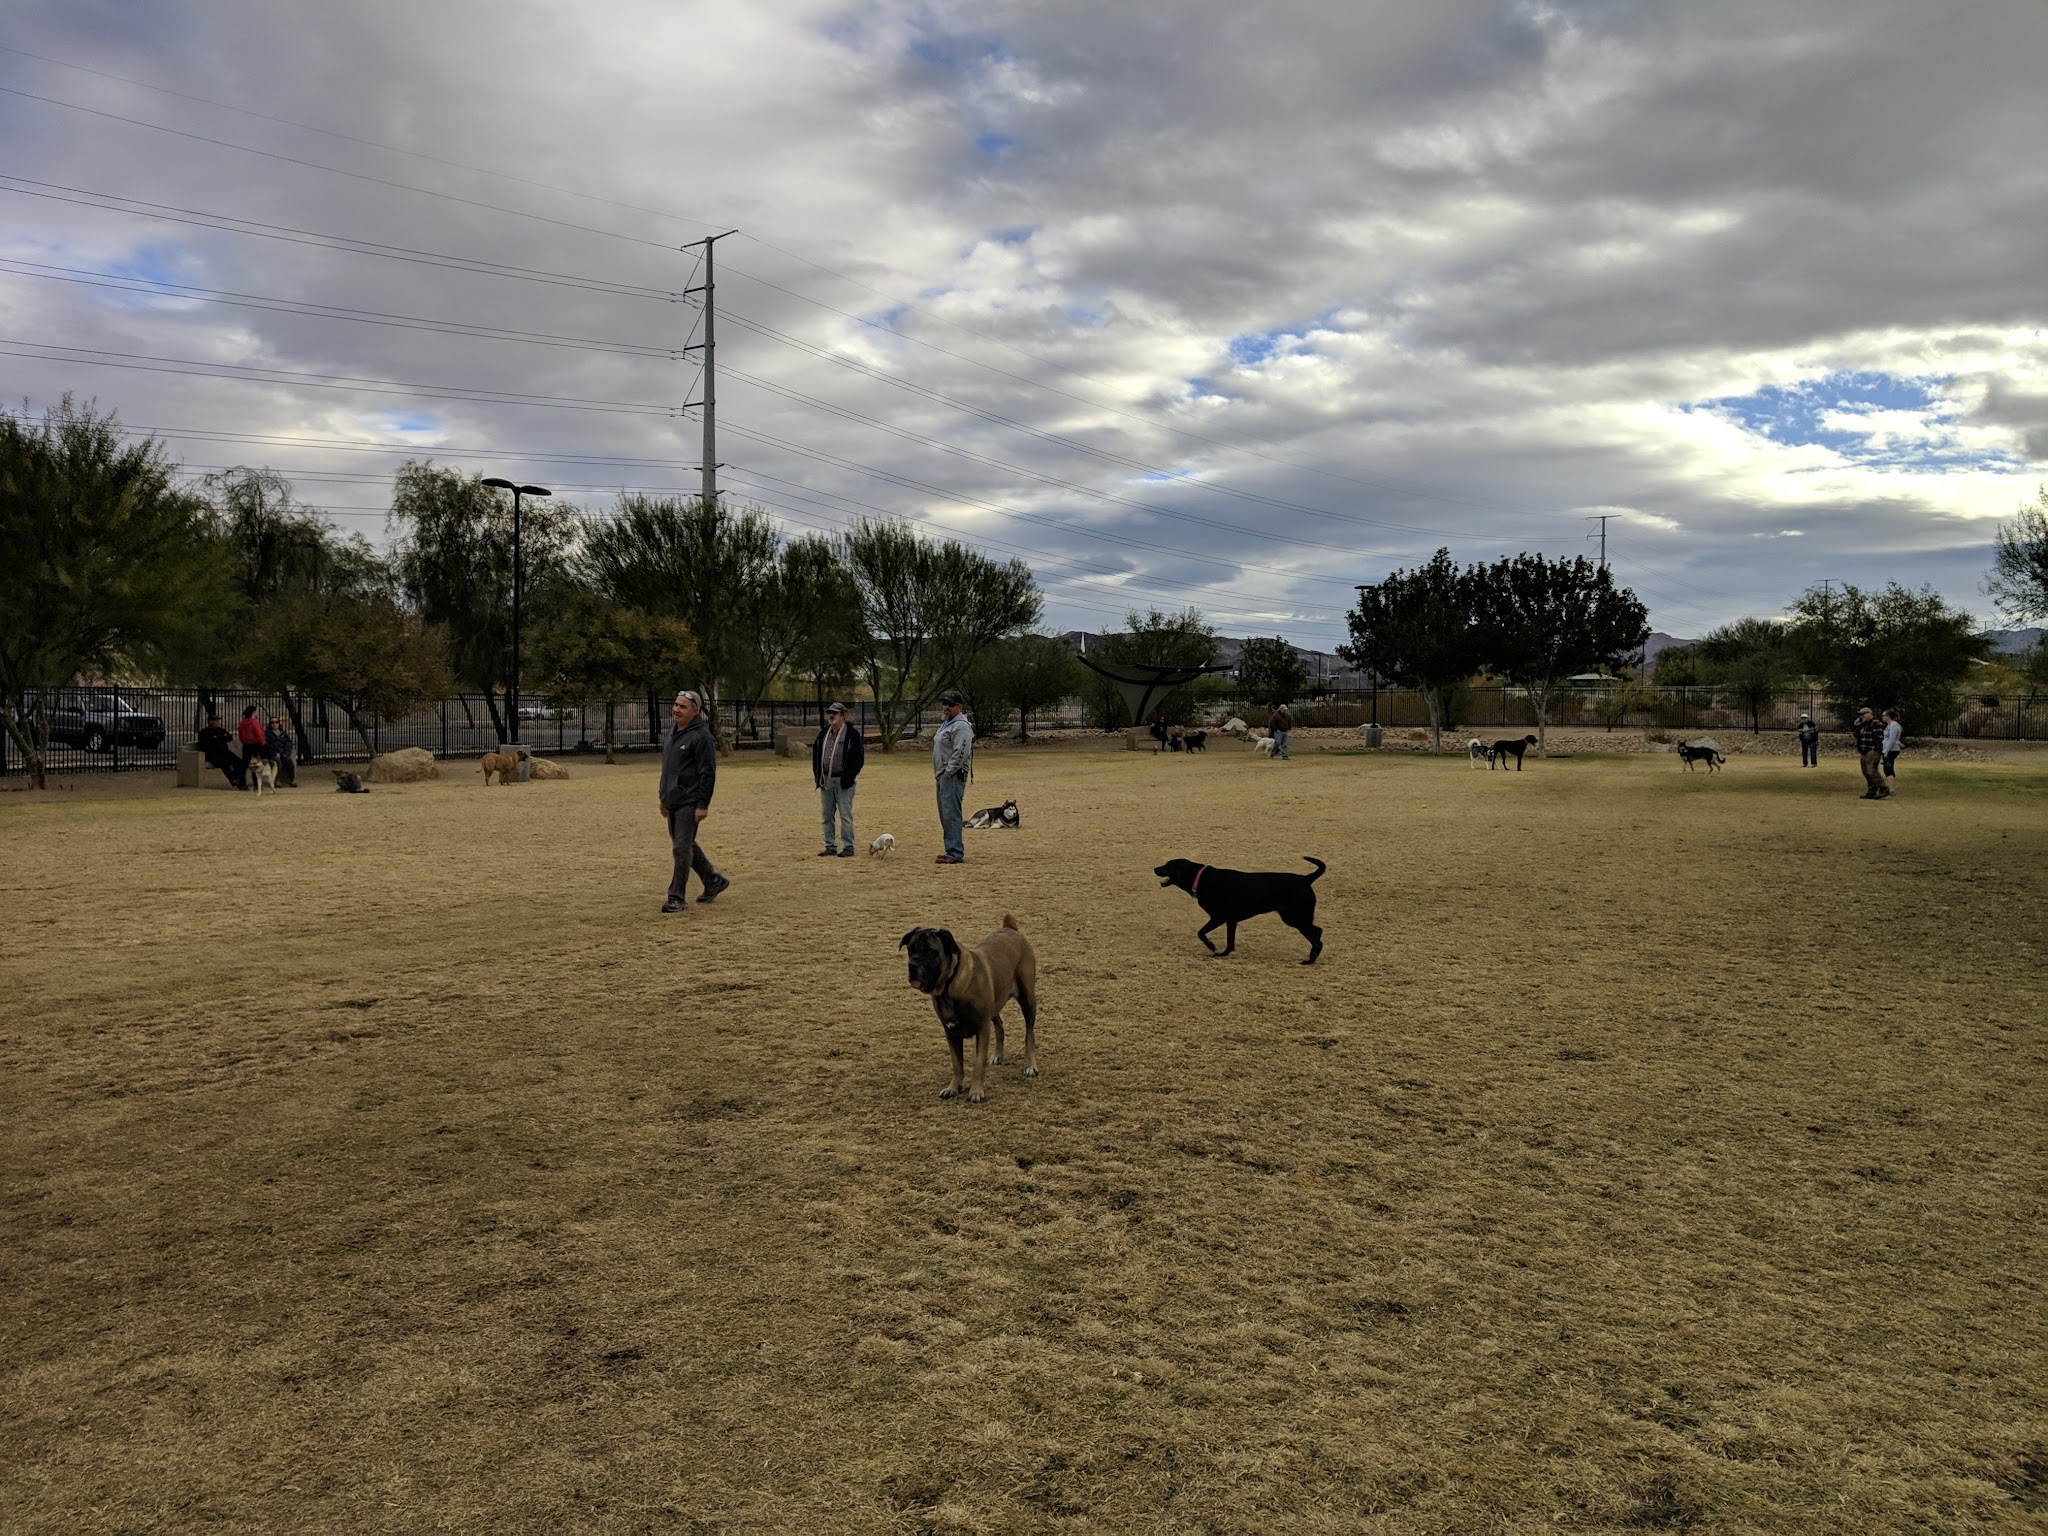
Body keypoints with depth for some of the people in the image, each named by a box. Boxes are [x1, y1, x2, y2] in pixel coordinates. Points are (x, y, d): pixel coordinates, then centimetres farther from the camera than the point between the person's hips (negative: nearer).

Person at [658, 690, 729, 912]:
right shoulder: (673, 734, 14)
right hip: (672, 802, 9)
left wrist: (703, 805, -19)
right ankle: (714, 881, 30)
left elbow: (708, 774, -16)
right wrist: (663, 797, 21)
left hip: (689, 804, -9)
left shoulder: (701, 736, -13)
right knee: (687, 846, 16)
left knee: (682, 849, -7)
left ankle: (676, 897, 0)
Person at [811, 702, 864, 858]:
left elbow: (859, 757, -9)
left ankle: (848, 847, 2)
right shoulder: (823, 734, 12)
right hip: (826, 780, 6)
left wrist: (848, 777, -15)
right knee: (826, 815, 8)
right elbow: (816, 755, 19)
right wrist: (818, 775, 7)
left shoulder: (852, 734, -6)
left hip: (843, 781, -6)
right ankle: (830, 847, 16)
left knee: (845, 815, -4)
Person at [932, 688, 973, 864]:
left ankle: (955, 854, -12)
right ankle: (952, 851, 21)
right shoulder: (946, 724, 20)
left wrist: (948, 771, -19)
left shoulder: (961, 726, -14)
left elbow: (961, 753, -22)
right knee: (945, 815, 14)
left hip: (953, 776, -11)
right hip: (943, 776, 11)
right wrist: (939, 772, 18)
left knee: (951, 815, -12)